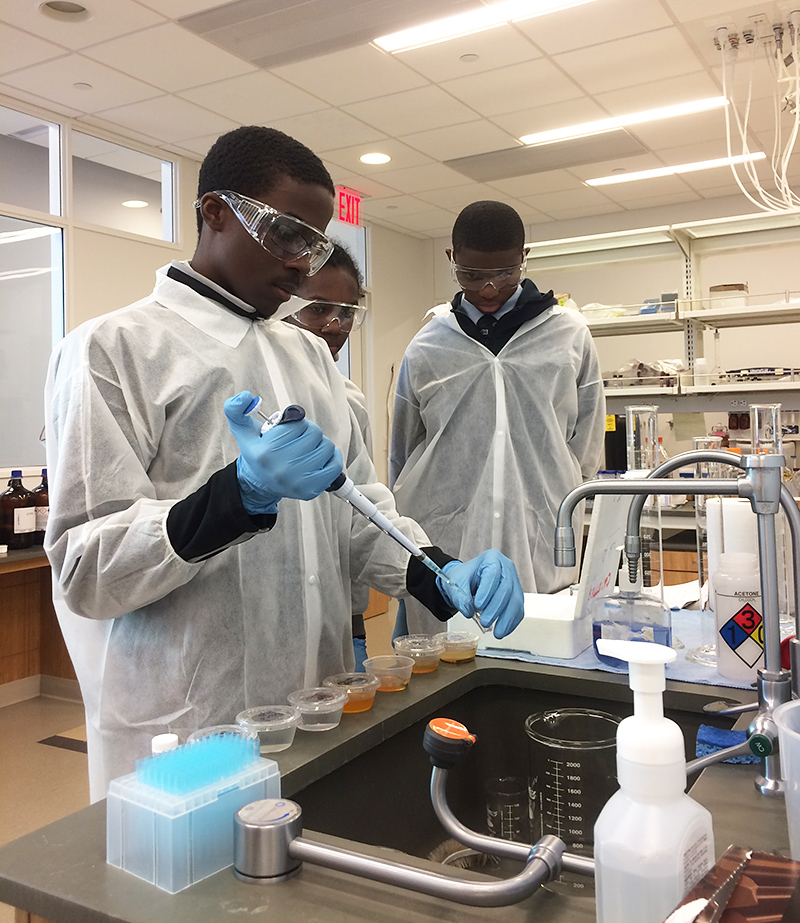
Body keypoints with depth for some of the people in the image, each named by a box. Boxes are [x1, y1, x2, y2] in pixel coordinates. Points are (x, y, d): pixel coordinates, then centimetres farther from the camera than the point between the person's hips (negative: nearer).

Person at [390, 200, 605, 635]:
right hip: (442, 554, 1)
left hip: (541, 556, 0)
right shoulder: (426, 347, 7)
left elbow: (585, 452, 13)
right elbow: (401, 457, 15)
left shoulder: (571, 337, 5)